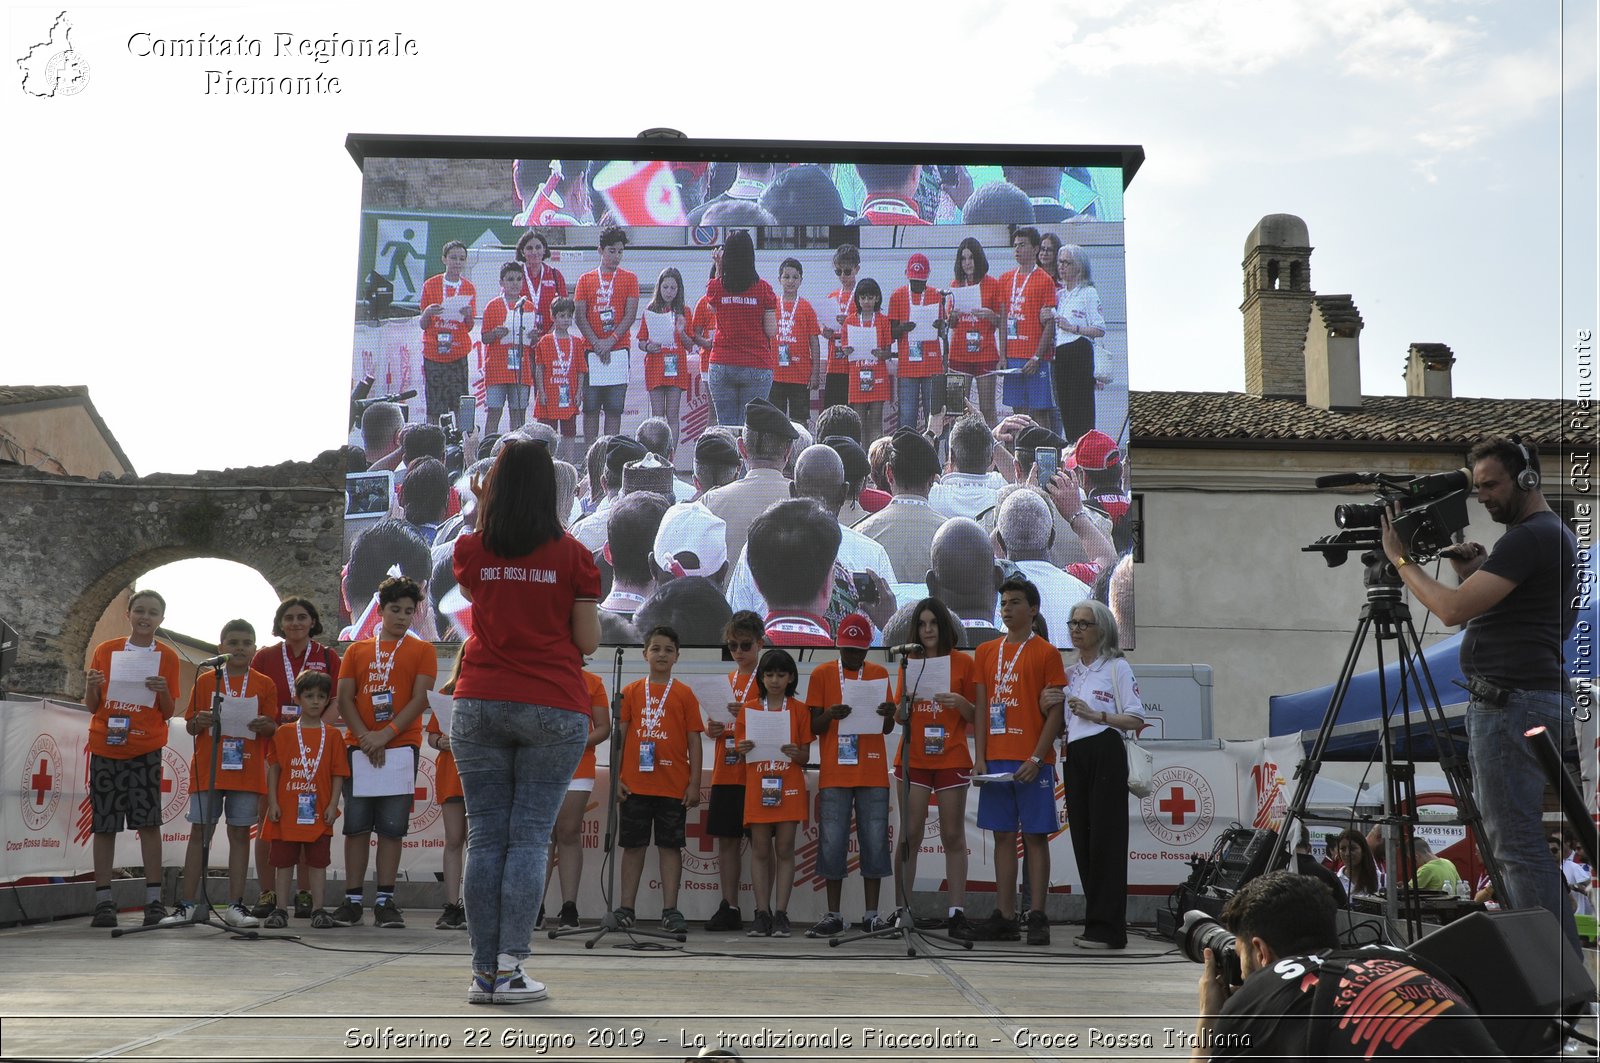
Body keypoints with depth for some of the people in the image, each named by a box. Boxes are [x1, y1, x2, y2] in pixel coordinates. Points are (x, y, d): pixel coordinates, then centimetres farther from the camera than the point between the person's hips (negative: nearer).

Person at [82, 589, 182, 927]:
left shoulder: (167, 657, 4)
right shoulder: (105, 651, 6)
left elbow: (167, 713, 6)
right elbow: (92, 708, 9)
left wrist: (163, 692, -13)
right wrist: (90, 686, -11)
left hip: (146, 748, -1)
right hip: (105, 746, 1)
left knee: (148, 821, -6)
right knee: (103, 823, 1)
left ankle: (154, 900, -2)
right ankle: (103, 901, 6)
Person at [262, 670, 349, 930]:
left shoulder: (332, 736, 4)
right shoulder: (284, 733, 5)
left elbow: (338, 773, 3)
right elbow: (274, 769, 5)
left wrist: (333, 805, -6)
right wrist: (272, 801, -2)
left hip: (319, 812, 0)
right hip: (286, 811, 0)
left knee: (318, 862, 4)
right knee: (283, 861, 6)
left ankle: (318, 909, 10)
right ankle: (280, 909, 14)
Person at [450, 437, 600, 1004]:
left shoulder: (471, 549, 3)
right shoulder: (572, 554, -2)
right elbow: (588, 641, 0)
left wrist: (484, 517, 26)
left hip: (480, 704, 2)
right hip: (554, 707, -2)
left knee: (484, 836, 5)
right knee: (530, 836, 1)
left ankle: (484, 972, 6)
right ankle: (510, 968, -3)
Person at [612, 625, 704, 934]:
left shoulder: (684, 694, 4)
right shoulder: (631, 691, 7)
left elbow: (694, 741, 3)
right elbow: (620, 735, 7)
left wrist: (694, 783, -3)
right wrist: (616, 776, 0)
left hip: (673, 785, -1)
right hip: (634, 784, 1)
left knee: (670, 845, 2)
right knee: (633, 845, 7)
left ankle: (670, 910, 5)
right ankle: (626, 908, 12)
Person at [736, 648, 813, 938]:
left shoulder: (799, 710, 5)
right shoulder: (749, 710, 8)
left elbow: (806, 755, 5)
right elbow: (742, 751, 12)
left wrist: (795, 753, -16)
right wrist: (743, 749, -11)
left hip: (789, 786, -1)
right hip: (757, 786, 1)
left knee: (785, 850, 0)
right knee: (760, 850, 2)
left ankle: (781, 914, 3)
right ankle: (762, 913, 6)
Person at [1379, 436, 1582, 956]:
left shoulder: (1530, 537, -13)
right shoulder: (1557, 536, 21)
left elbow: (1454, 609, -19)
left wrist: (1401, 560, -7)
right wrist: (1472, 574, 12)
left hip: (1512, 703, -11)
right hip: (1537, 698, 11)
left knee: (1516, 842, -10)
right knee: (1504, 837, 14)